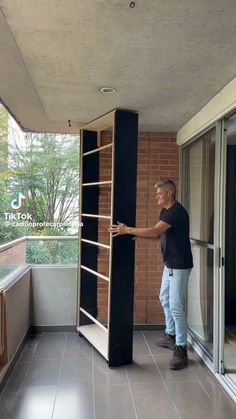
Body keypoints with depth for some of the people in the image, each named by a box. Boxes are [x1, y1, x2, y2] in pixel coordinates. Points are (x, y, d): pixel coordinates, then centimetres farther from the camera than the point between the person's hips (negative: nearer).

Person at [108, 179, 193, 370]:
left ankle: (181, 349, 4)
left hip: (180, 266, -10)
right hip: (169, 264, 10)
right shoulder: (165, 211, 10)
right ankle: (171, 335, 36)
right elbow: (158, 234, 15)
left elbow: (153, 231, -28)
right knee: (165, 299, 20)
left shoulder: (177, 211, -21)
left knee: (176, 307, -7)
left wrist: (127, 230, -22)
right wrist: (136, 233, 2)